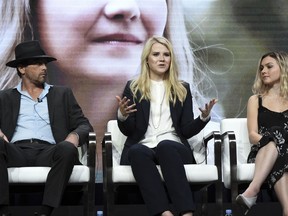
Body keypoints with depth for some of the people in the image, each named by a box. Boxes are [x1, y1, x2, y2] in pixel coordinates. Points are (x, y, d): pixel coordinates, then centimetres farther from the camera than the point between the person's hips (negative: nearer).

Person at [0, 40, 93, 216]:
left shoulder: (63, 94, 23)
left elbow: (84, 125, 15)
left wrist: (75, 135, -9)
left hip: (48, 152, 0)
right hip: (16, 152, 0)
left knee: (68, 148, -34)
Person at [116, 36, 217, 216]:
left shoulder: (182, 89, 18)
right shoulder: (133, 88, 15)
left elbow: (187, 131, 11)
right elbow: (127, 130, 8)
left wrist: (204, 117, -9)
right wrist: (122, 115, -15)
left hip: (173, 147, 0)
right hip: (142, 147, 0)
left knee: (165, 146, -37)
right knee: (137, 152, -37)